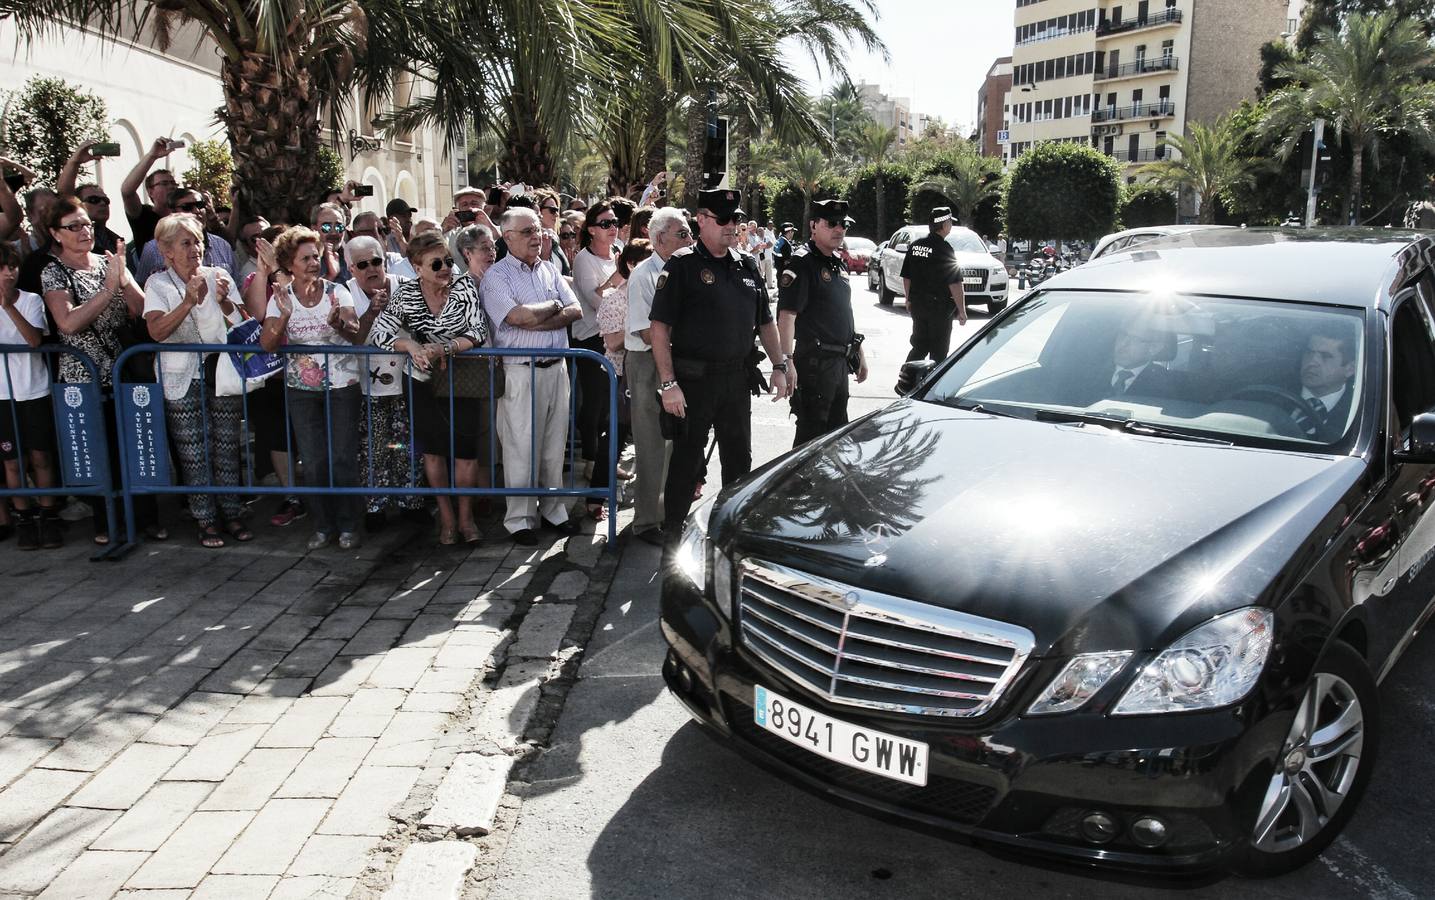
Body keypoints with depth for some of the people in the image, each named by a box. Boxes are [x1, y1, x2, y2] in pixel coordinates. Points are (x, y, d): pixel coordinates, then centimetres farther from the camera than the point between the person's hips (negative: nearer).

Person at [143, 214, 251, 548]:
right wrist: (189, 301, -20)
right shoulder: (158, 284, 0)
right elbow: (157, 331, -13)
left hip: (222, 369, 2)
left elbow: (243, 325, 3)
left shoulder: (219, 276, 6)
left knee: (227, 447, 4)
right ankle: (206, 520, 10)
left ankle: (231, 514, 14)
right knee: (193, 453, 1)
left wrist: (224, 302, -15)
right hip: (183, 377, -2)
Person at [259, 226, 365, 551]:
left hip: (342, 386, -2)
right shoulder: (281, 298, -1)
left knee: (343, 458, -1)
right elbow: (267, 345, -9)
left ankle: (348, 525, 12)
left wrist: (338, 322, -34)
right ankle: (323, 525, 20)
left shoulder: (337, 292, -5)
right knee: (313, 461, 6)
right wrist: (284, 316, -25)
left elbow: (356, 334, -14)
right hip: (301, 389, 2)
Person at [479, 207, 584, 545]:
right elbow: (516, 317, -19)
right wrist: (552, 306, -3)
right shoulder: (496, 276, -4)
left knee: (554, 445, 12)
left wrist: (536, 321, -12)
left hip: (556, 368, 5)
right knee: (521, 448, -1)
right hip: (520, 372, -5)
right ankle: (519, 519, 9)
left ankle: (553, 510, 24)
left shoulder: (551, 272, 14)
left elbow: (575, 311, 2)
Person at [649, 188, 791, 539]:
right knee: (686, 459, 2)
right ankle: (673, 534, 15)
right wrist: (668, 384, -19)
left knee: (739, 458, 15)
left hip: (737, 378, 6)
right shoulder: (682, 265, -8)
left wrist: (779, 366, 9)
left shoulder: (747, 266, 11)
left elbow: (765, 322, 18)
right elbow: (660, 328, -13)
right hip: (694, 379, -6)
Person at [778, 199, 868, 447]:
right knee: (811, 434, -5)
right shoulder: (801, 263, -13)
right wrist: (786, 362, -31)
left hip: (839, 361, 9)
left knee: (838, 429, 18)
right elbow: (787, 315, -22)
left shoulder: (838, 263, 16)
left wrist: (859, 352, 23)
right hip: (814, 362, -9)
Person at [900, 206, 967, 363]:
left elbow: (906, 277, 11)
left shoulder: (915, 246, 4)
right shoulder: (944, 249, -15)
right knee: (938, 351, 4)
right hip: (939, 307, -6)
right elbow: (954, 284, -16)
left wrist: (909, 300, 23)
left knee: (919, 346, 16)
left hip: (917, 305, 6)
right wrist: (962, 311, -11)